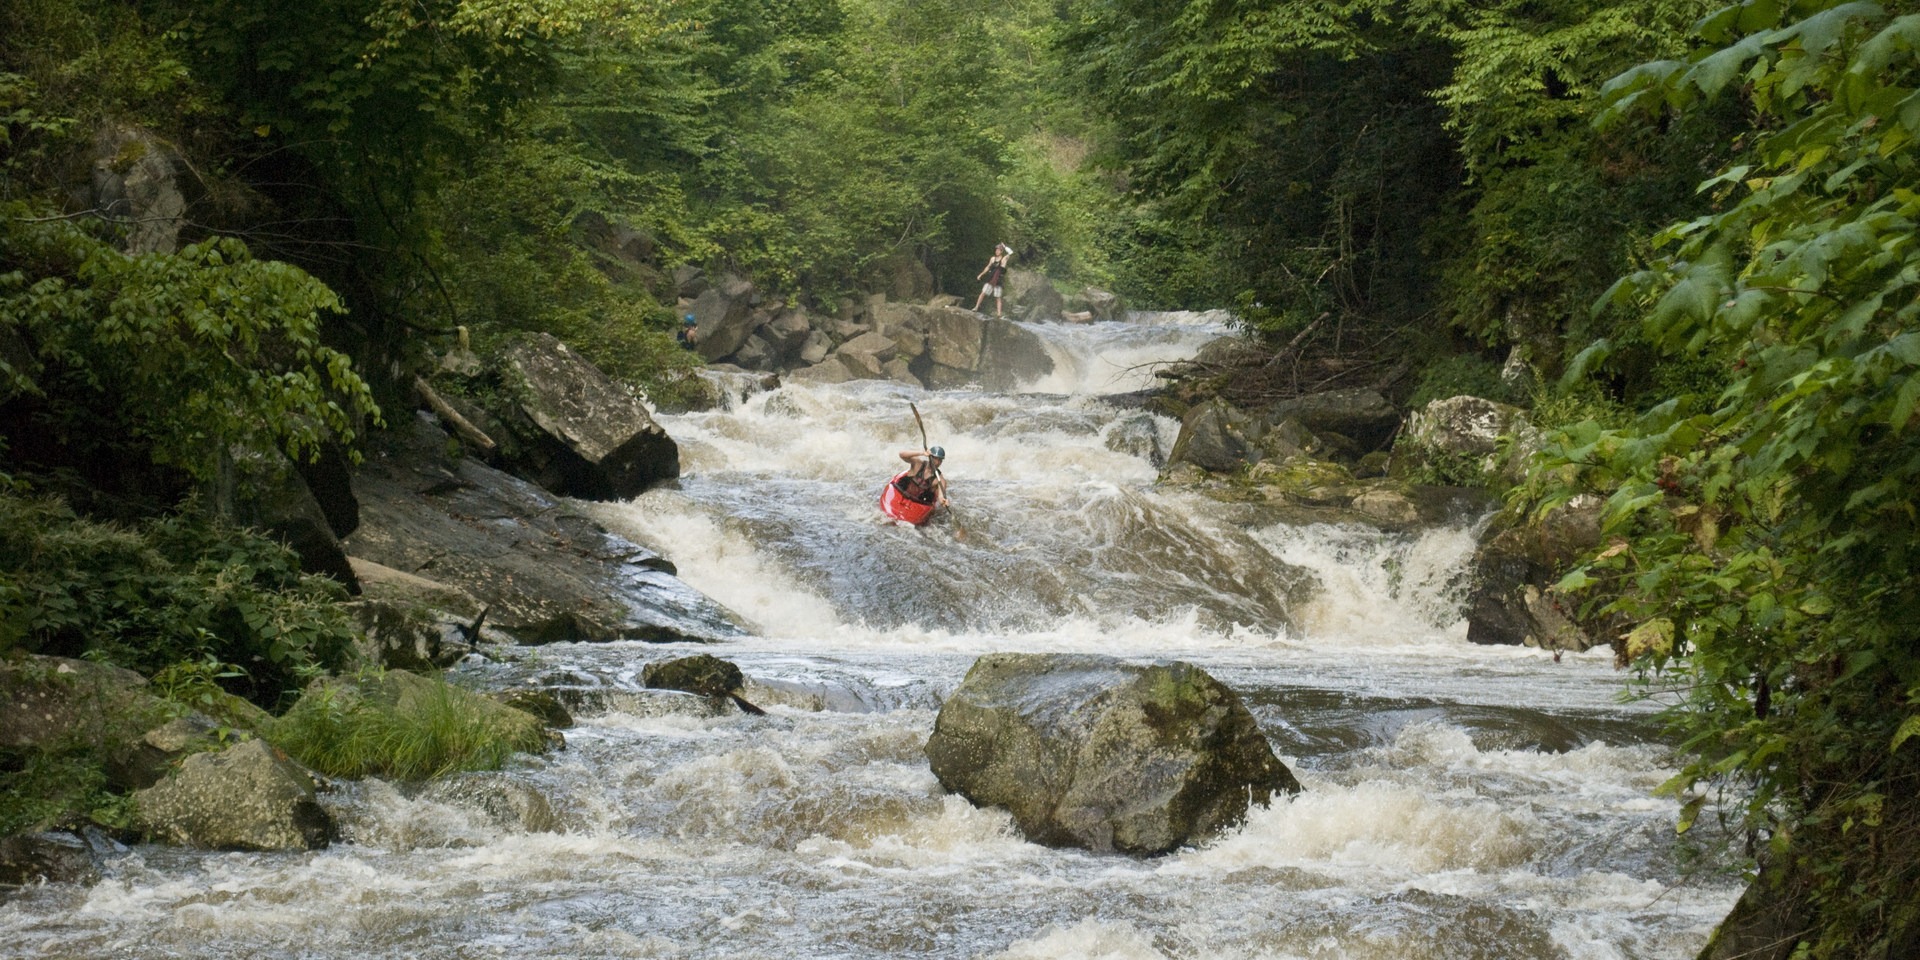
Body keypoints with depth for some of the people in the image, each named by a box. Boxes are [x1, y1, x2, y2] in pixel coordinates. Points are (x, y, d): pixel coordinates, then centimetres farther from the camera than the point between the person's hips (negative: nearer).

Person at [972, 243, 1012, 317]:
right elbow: (988, 267, 19)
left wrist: (1004, 246, -7)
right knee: (983, 293, -3)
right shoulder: (993, 259, 8)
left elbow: (1010, 253, -20)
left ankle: (999, 313, 1)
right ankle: (976, 307, 5)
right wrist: (981, 275, 21)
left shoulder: (1004, 259, -4)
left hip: (998, 281, -3)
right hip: (990, 280, 3)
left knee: (997, 297, -1)